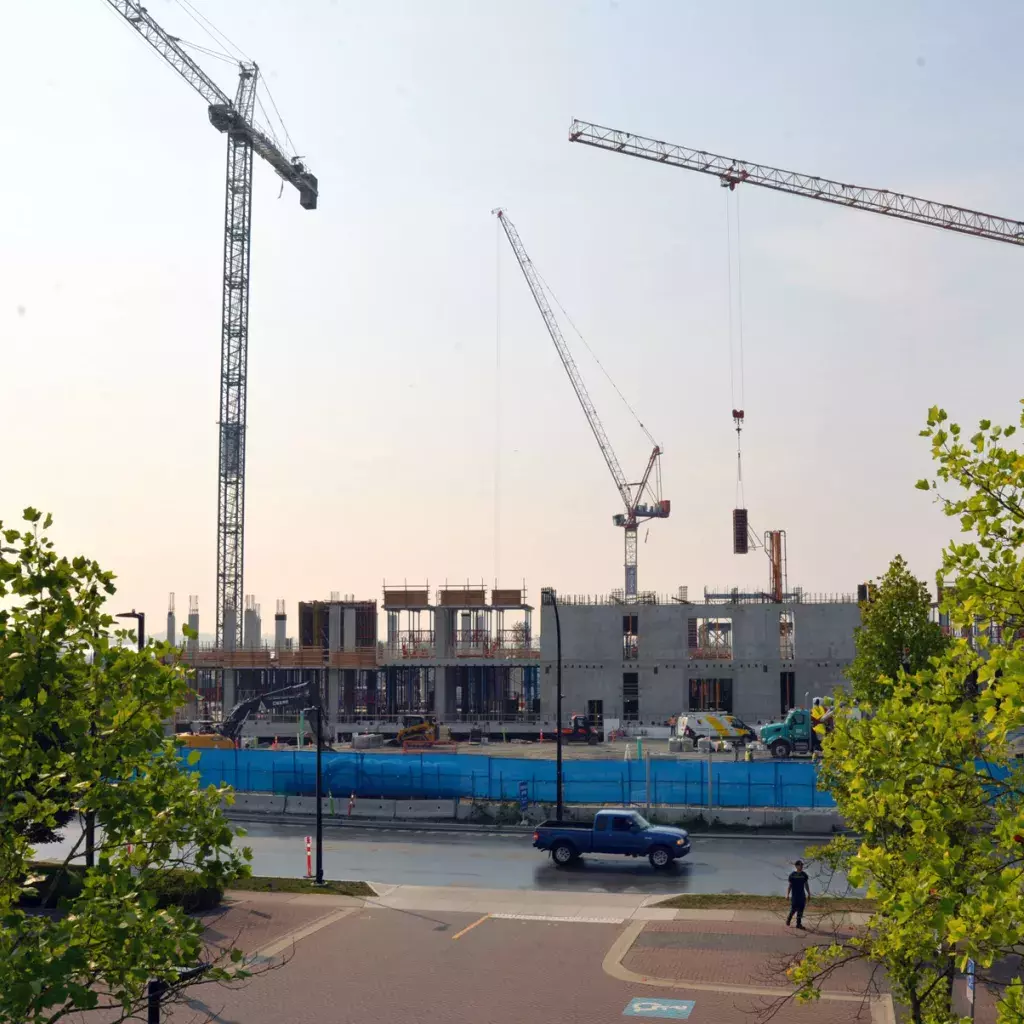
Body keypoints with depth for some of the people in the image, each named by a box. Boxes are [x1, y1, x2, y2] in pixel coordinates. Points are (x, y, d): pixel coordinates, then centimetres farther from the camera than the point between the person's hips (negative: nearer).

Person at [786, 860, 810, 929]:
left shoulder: (804, 874, 5)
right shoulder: (792, 875, -6)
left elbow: (806, 885, 12)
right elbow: (789, 885, -3)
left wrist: (809, 894, 11)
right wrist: (787, 894, -6)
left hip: (802, 895, 4)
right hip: (794, 895, -4)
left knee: (800, 910, 3)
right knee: (793, 909, -5)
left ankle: (799, 923, 11)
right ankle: (788, 919, 20)